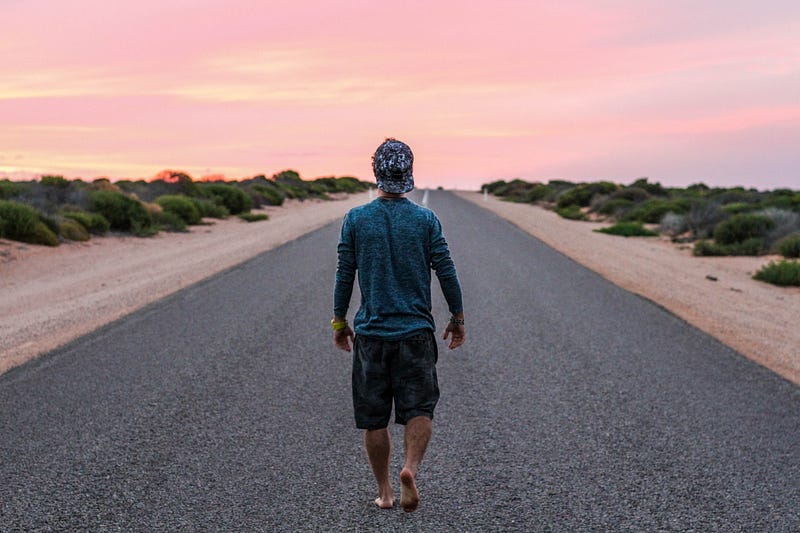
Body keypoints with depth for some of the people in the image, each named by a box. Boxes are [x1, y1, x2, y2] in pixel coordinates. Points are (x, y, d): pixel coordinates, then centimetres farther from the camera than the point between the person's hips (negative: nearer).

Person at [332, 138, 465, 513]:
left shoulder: (355, 219, -2)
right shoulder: (426, 219, -2)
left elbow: (344, 275, 1)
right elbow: (446, 272, -1)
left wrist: (339, 321, 12)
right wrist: (457, 318, 11)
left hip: (371, 332, 1)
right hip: (416, 331, 0)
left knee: (374, 419, 10)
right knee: (419, 410, 5)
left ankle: (384, 493, 17)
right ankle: (411, 468, -20)